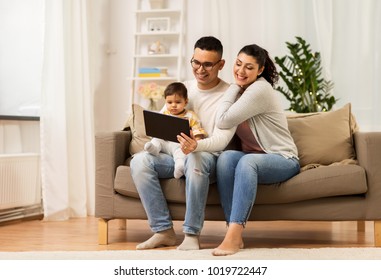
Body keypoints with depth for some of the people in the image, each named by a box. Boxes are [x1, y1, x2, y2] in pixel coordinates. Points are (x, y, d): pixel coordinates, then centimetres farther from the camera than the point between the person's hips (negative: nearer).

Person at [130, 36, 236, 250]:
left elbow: (222, 139, -17)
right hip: (175, 155, 5)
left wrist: (197, 146, -38)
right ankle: (164, 230, -19)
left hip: (210, 158, -5)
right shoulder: (183, 88, 10)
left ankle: (192, 234, -29)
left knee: (195, 159, -41)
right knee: (140, 161, -23)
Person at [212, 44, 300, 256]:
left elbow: (223, 122, -20)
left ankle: (233, 236, -42)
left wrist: (233, 87, -11)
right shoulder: (240, 90, 11)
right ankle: (235, 233, -29)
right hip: (254, 158, 7)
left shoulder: (260, 90, -16)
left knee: (247, 161, -37)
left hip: (283, 160, -7)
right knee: (226, 157, -26)